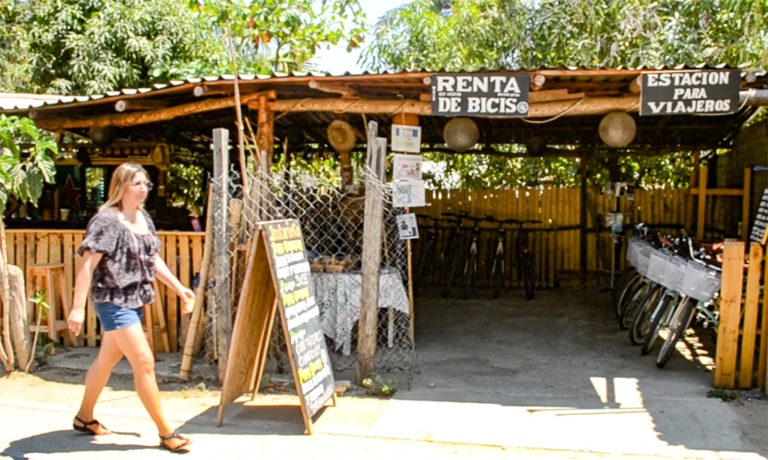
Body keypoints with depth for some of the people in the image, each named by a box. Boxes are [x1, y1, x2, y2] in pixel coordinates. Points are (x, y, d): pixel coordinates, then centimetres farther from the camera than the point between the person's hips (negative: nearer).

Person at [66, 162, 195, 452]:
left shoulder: (144, 218, 9)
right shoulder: (106, 221, -15)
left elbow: (154, 260, 17)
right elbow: (87, 265, -18)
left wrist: (179, 288, 13)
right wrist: (77, 308, -22)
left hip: (135, 301, 8)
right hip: (113, 301, -8)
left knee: (107, 360, 20)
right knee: (144, 363, -7)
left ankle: (84, 417, 38)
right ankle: (165, 432, 2)